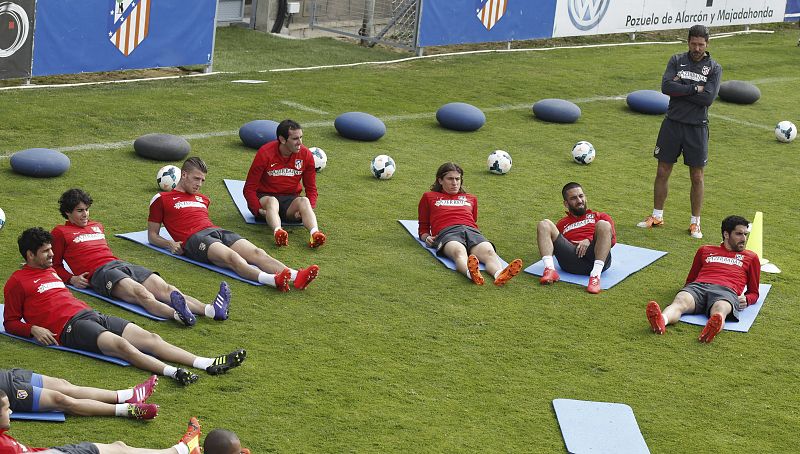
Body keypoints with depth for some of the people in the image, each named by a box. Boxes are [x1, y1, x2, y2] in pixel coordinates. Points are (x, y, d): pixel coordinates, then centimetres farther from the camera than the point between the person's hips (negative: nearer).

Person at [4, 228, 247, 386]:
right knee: (119, 343, -32)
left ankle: (207, 363, -21)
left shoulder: (51, 271, 27)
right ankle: (172, 372, -51)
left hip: (90, 314, 8)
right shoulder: (17, 281, 4)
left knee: (148, 337, -9)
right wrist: (34, 329, -13)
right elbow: (10, 322, 3)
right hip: (70, 326, -8)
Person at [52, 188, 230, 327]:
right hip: (99, 272, -7)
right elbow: (54, 265, 11)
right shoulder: (60, 233, 12)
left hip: (119, 263, 7)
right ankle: (177, 314, -65)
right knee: (141, 293, -36)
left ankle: (211, 310, -40)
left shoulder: (97, 226, 30)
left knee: (164, 288, -18)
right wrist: (71, 278, -7)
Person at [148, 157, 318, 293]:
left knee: (256, 252, -22)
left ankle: (296, 276, -45)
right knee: (231, 256, -36)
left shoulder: (202, 199, 33)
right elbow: (152, 235, 16)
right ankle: (271, 279, -62)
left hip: (218, 231, 6)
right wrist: (170, 244, -5)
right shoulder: (162, 199, 16)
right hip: (193, 238, -6)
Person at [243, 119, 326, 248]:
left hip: (291, 201, 2)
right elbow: (249, 188, -7)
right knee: (272, 201, -37)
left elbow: (311, 188, 8)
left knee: (304, 201, -31)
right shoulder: (265, 154, -12)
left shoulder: (306, 155, -2)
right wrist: (258, 210, -23)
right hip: (265, 198, -2)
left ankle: (314, 233, -58)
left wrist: (309, 208, -12)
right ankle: (278, 232, -66)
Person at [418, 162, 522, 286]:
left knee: (489, 251, -35)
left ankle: (499, 275, -67)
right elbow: (423, 228, 27)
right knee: (459, 252, -42)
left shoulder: (471, 198, 38)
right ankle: (471, 273, -75)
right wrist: (426, 238, 3)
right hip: (447, 232, -3)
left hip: (471, 231, 3)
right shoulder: (429, 197, 31)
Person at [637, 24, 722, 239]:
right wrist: (695, 88, -14)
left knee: (697, 177, 4)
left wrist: (680, 88, -13)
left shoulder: (714, 68, -1)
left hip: (697, 127, -1)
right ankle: (657, 216, 21)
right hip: (672, 123, 1)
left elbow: (708, 98, -15)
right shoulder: (677, 60, 3)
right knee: (662, 172, 7)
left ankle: (695, 222, 15)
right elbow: (666, 86, -12)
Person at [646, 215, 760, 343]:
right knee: (680, 301, -37)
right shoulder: (705, 250, 35)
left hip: (726, 291, -1)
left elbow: (754, 293, 30)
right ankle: (661, 320, -68)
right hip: (698, 286, 1)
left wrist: (746, 299, 4)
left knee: (719, 309, -41)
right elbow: (690, 280, 34)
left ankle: (713, 328, -75)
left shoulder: (750, 257, 32)